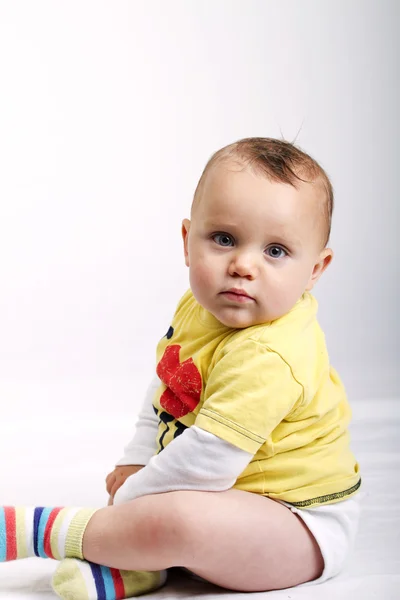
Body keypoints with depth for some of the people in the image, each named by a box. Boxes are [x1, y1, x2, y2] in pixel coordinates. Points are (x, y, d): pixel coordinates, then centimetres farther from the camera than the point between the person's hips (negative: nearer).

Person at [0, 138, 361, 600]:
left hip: (301, 527, -10)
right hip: (243, 491, 10)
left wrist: (130, 501, -17)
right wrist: (138, 460, 11)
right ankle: (138, 563, -4)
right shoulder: (201, 305, -1)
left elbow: (208, 461, -30)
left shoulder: (266, 358, -31)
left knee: (177, 520, -34)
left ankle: (42, 530, -14)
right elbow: (167, 385, 15)